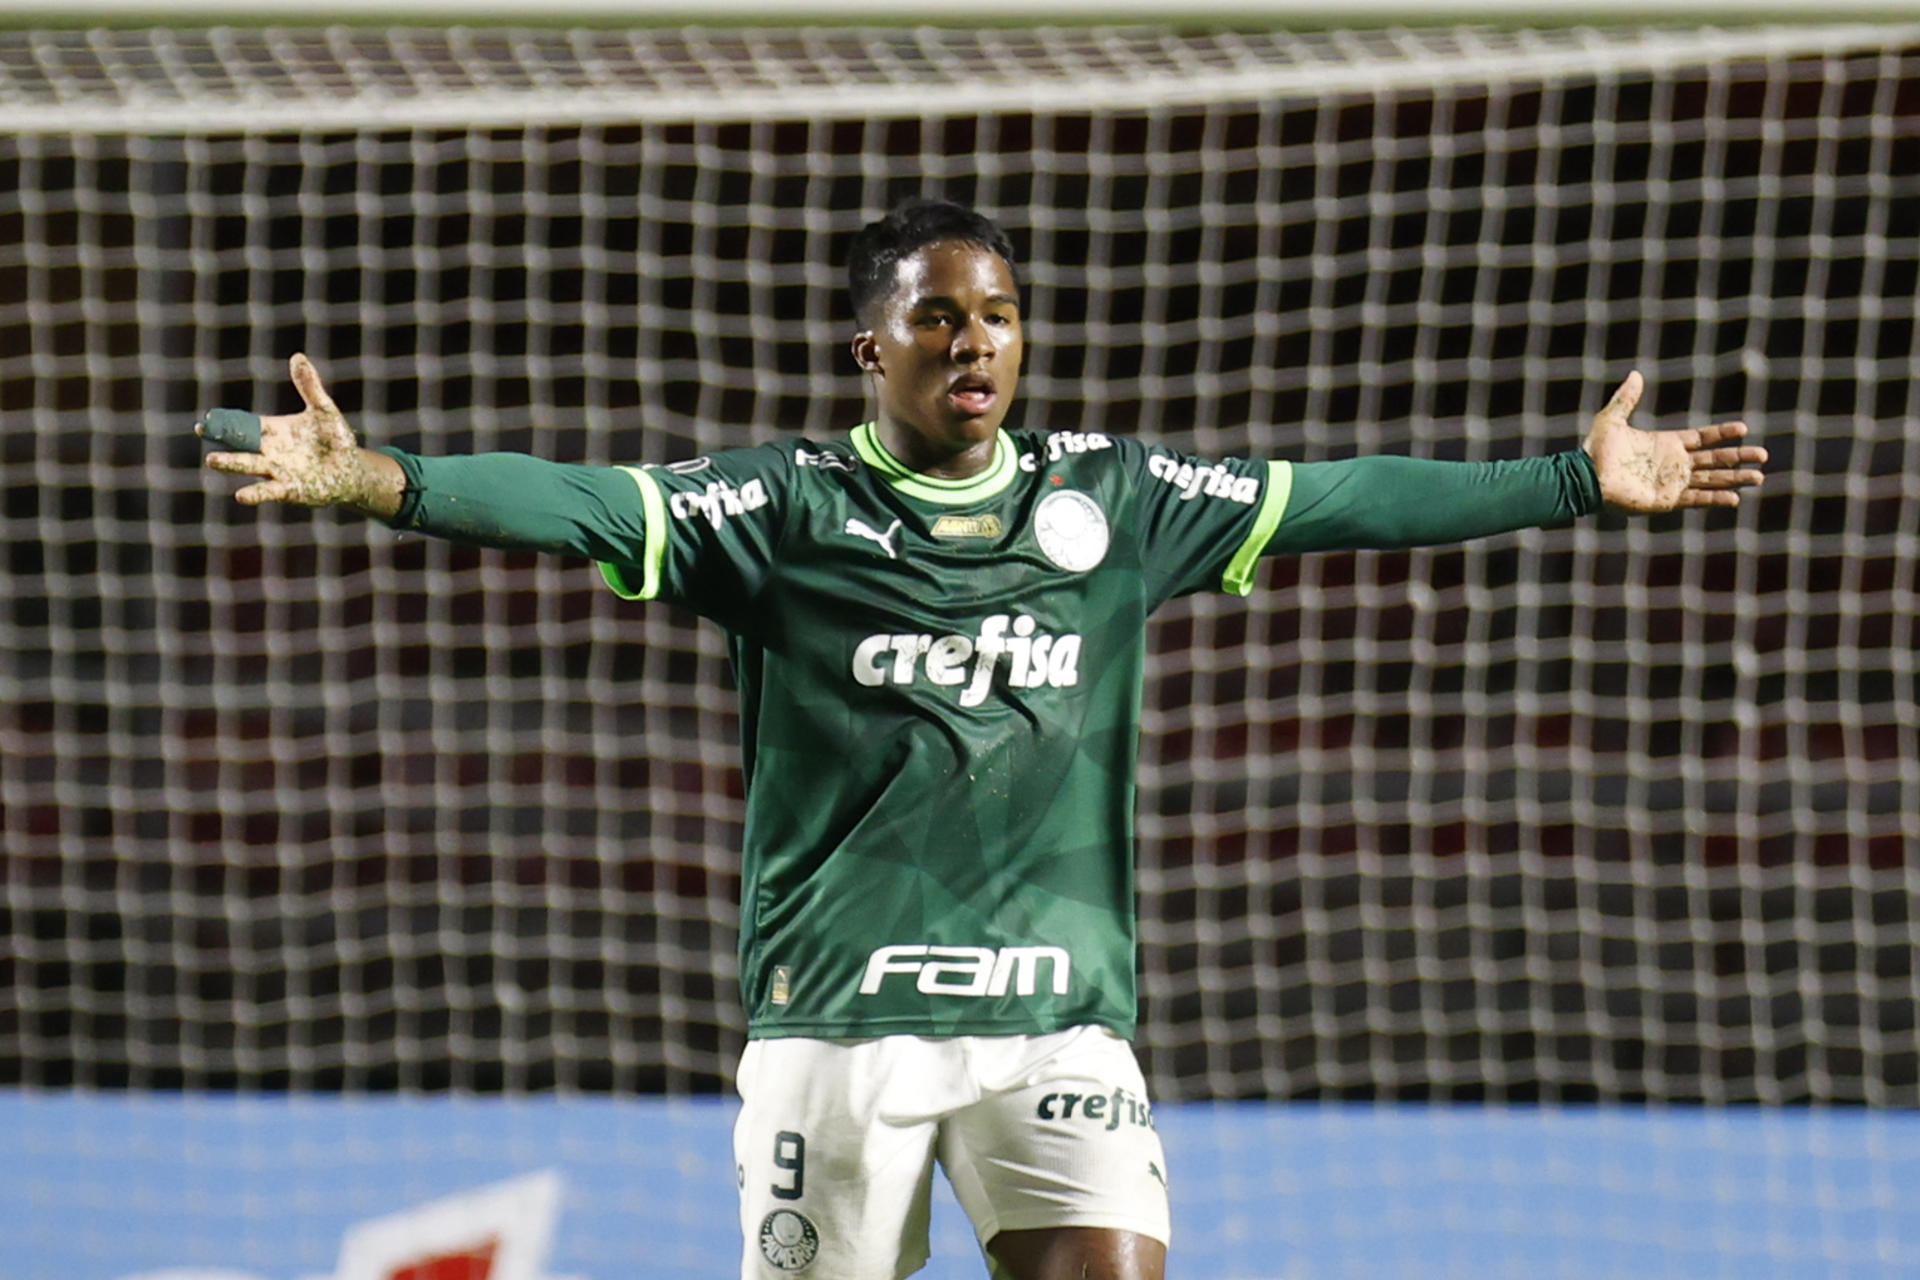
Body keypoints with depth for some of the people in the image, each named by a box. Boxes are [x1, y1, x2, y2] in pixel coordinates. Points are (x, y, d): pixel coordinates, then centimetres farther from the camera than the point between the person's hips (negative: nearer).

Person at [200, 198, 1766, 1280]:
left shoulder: (1111, 497, 10)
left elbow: (1336, 501, 15)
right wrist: (380, 480, -29)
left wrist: (1580, 478, 16)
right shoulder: (786, 507, -1)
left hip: (1059, 1012, 2)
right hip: (839, 1014, -2)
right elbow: (587, 504, -13)